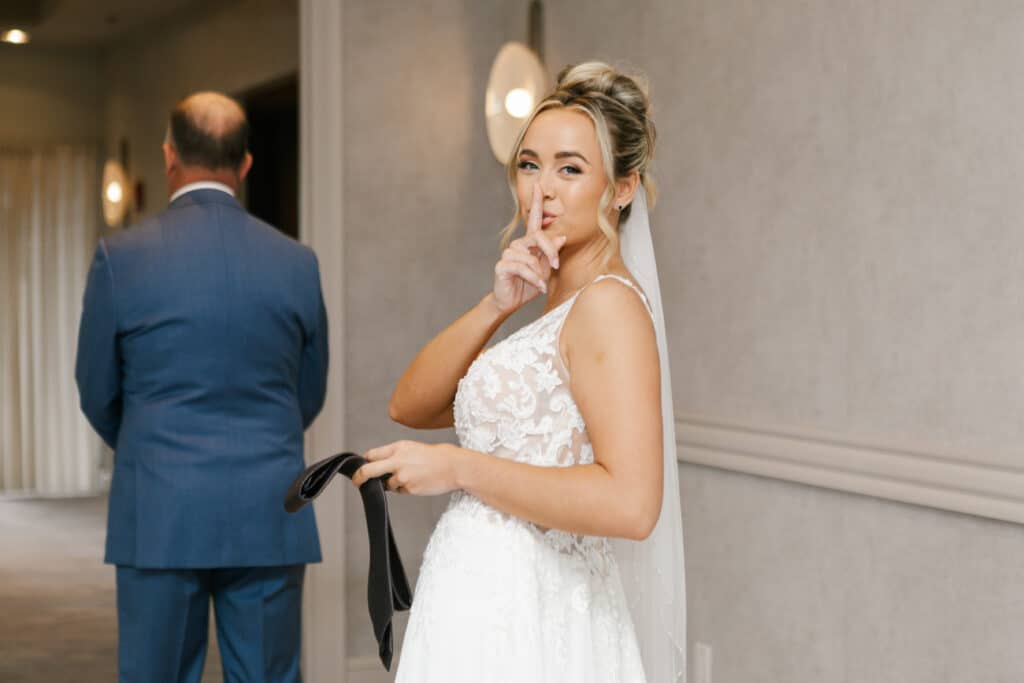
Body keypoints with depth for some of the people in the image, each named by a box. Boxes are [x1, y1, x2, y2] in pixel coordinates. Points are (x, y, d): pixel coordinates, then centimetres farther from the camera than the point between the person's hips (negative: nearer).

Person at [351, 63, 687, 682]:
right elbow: (412, 407, 7)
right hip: (486, 610, 8)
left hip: (518, 624, -8)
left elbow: (628, 502, -26)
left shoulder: (609, 303, -14)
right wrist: (497, 306, -7)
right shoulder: (558, 309, 13)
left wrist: (459, 468, -18)